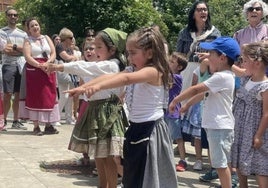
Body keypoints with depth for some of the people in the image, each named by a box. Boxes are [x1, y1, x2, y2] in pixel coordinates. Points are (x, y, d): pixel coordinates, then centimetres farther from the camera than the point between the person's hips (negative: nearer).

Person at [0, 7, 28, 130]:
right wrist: (20, 50, -6)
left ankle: (15, 121, 13)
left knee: (18, 94, 6)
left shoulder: (23, 33, 17)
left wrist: (14, 47, -7)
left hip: (22, 65, 4)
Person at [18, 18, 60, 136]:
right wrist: (39, 65, -23)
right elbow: (27, 57, -10)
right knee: (35, 97, -4)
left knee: (49, 97, 1)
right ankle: (36, 126, -2)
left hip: (48, 70, 4)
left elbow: (53, 53, 6)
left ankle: (48, 125, 5)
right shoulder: (28, 41, 3)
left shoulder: (47, 38, 14)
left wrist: (48, 63, -13)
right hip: (34, 71, -3)